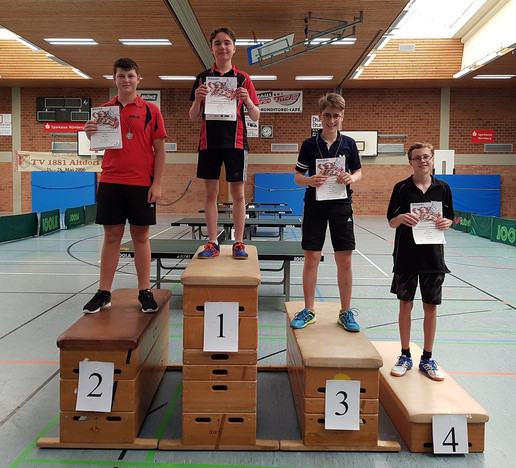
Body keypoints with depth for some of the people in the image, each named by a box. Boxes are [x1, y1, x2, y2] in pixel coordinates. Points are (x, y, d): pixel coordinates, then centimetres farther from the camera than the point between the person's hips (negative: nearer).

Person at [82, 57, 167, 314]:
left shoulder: (150, 110, 2)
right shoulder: (104, 109, 10)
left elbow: (159, 149, 0)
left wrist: (157, 184, -7)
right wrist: (91, 133, -10)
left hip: (142, 182, -2)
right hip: (110, 181, 2)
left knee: (141, 236, 3)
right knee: (111, 235, 6)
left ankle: (145, 292, 12)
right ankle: (104, 293, 13)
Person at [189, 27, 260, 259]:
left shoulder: (243, 79, 7)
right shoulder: (202, 78, 10)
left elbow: (255, 116, 5)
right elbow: (193, 116, 8)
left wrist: (247, 100, -15)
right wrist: (198, 99, -12)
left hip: (235, 141, -1)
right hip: (209, 141, 1)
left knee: (238, 192, 0)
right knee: (210, 192, 2)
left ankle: (239, 243, 7)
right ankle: (212, 243, 9)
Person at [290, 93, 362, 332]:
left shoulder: (349, 143, 5)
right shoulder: (309, 144, 2)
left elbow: (359, 172, 11)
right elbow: (297, 176, 4)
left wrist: (350, 178, -12)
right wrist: (311, 180, -18)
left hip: (341, 206, 1)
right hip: (315, 206, -1)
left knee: (345, 260, 2)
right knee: (311, 258, 1)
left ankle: (346, 312, 15)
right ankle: (308, 310, 15)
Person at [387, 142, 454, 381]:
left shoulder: (442, 188, 3)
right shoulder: (401, 188, -2)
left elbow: (449, 218, 9)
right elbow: (391, 222, 0)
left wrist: (445, 223, -13)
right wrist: (402, 218, -22)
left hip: (433, 256, 1)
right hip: (406, 256, -1)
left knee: (431, 307, 7)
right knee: (405, 305, 7)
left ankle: (427, 359, 23)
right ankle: (405, 356, 23)